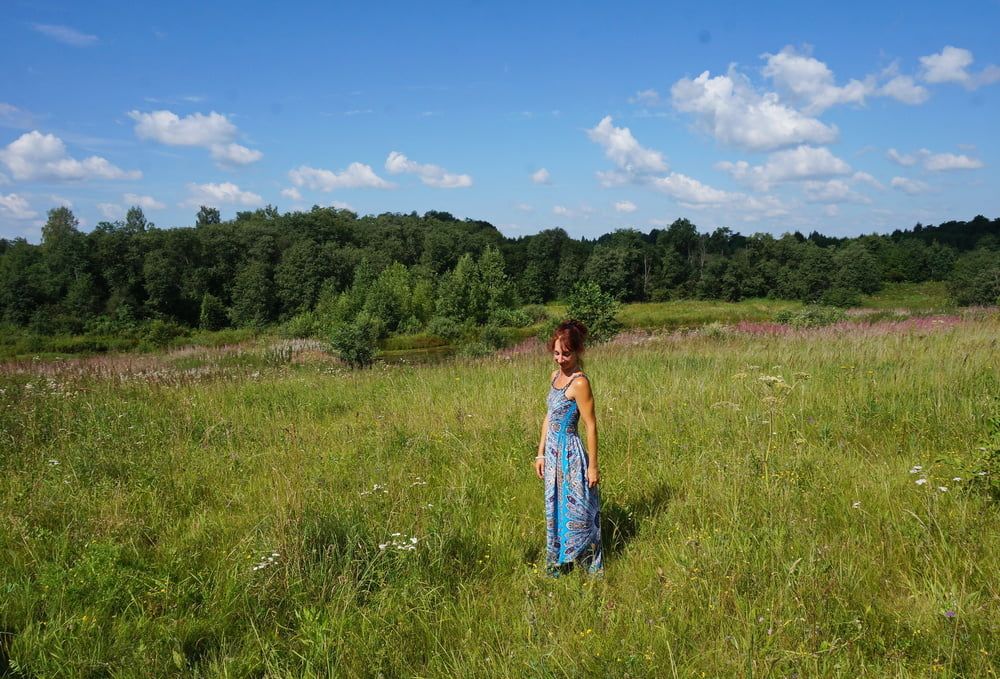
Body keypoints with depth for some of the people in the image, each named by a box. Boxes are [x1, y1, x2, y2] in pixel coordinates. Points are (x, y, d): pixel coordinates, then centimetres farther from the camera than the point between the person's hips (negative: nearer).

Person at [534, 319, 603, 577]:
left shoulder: (579, 383, -18)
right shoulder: (556, 375, 5)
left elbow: (591, 426, -16)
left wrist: (592, 467, -14)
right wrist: (541, 453, 12)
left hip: (571, 453, -8)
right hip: (553, 451, 8)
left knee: (577, 512, 4)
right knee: (554, 511, 17)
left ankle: (592, 569, 19)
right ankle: (557, 566, 32)